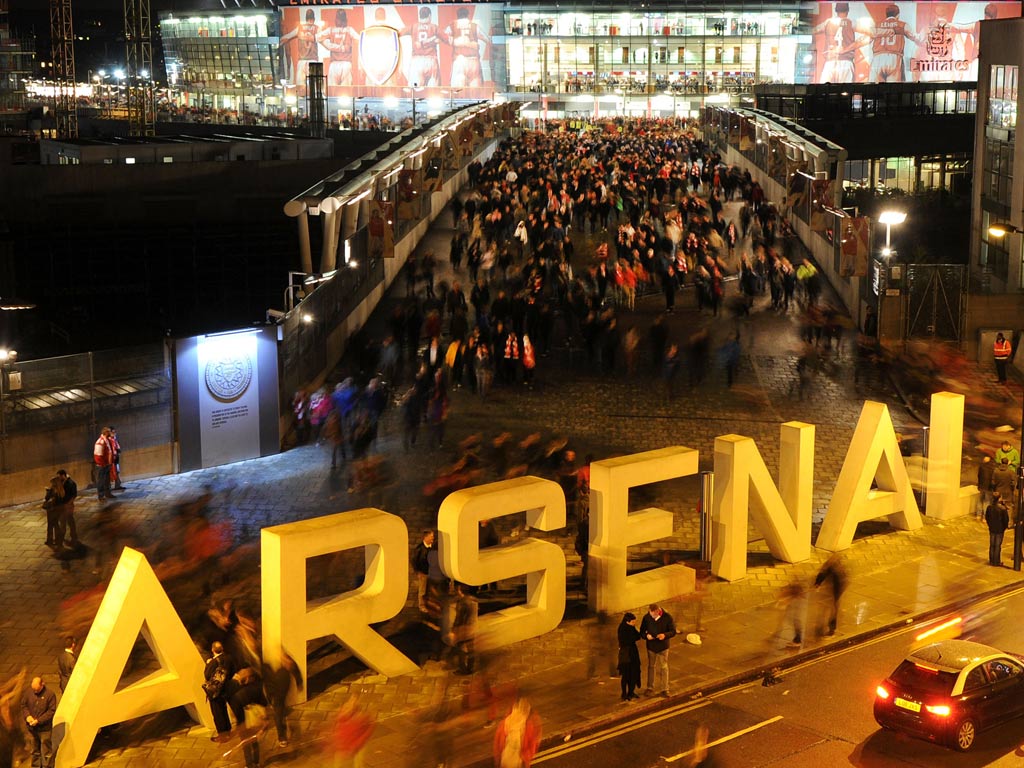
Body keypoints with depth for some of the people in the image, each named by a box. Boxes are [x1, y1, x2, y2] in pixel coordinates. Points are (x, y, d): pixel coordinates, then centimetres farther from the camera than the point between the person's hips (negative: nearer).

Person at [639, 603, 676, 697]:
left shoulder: (667, 618, -16)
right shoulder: (646, 617, -11)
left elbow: (673, 631, -9)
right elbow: (642, 631, -2)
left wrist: (665, 635, -29)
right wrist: (646, 635, -25)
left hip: (662, 647, -2)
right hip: (651, 646, 2)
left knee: (663, 668, 6)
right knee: (651, 666, 15)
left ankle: (664, 689, 16)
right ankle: (650, 687, 29)